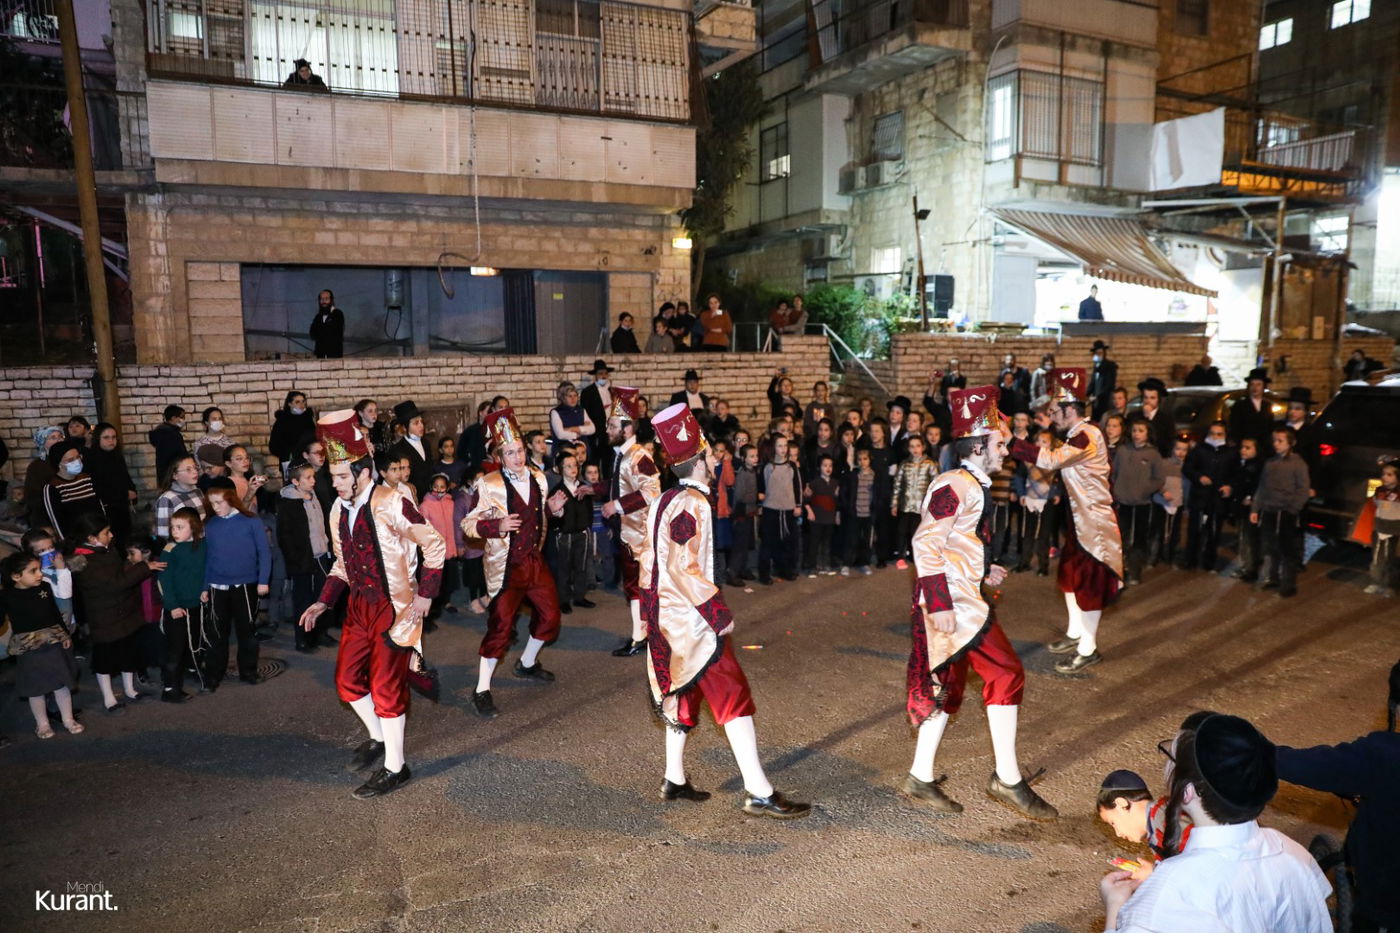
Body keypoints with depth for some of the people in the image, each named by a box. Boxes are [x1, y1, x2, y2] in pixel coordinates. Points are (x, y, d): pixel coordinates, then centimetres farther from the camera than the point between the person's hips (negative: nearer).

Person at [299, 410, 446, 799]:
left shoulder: (390, 504, -19)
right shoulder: (339, 510, 5)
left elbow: (435, 545, -16)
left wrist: (425, 595, -18)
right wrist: (323, 602, 7)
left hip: (394, 607, -8)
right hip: (359, 606, 8)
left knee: (386, 686, -2)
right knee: (347, 680, 14)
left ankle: (395, 768, 14)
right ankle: (378, 738, 39)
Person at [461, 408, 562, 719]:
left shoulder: (538, 477, 4)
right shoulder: (489, 484, -14)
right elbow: (468, 524, -12)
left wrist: (554, 507, 0)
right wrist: (498, 525, -28)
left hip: (535, 560, 7)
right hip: (506, 566, -7)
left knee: (550, 615, 16)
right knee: (500, 626, -6)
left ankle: (527, 664, 42)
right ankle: (482, 692, 6)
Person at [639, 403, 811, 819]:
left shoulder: (666, 501, 11)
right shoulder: (692, 504, -18)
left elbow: (650, 560, 15)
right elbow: (686, 568, -24)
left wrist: (654, 611, 21)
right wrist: (720, 615, -19)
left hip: (669, 618, 10)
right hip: (693, 623, -10)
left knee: (685, 695, 19)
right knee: (735, 698, -7)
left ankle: (675, 780, 30)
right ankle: (759, 793, -5)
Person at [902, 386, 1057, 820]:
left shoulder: (971, 486, 16)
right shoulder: (955, 487, -16)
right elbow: (926, 545, -22)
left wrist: (982, 571, 17)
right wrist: (939, 604, -26)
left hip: (962, 598, 11)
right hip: (952, 603, -11)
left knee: (947, 686, 14)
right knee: (1006, 675, -6)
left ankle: (921, 778, 23)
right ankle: (1008, 779, 4)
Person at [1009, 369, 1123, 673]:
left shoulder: (1086, 436, -21)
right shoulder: (1077, 436, 11)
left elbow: (1050, 460, -33)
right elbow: (1055, 461, 12)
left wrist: (1011, 441, -31)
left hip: (1094, 519, -10)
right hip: (1080, 516, 10)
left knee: (1090, 583, -1)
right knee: (1070, 575, 18)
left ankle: (1088, 649, 9)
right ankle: (1075, 633, 34)